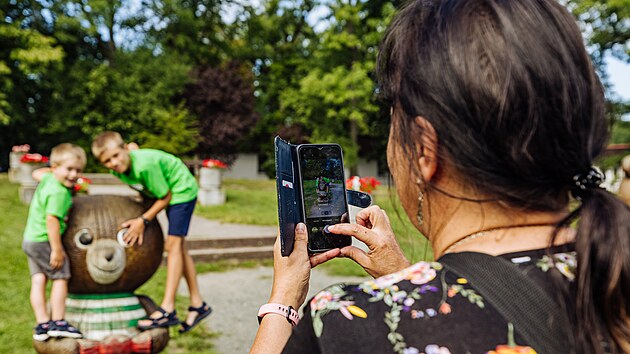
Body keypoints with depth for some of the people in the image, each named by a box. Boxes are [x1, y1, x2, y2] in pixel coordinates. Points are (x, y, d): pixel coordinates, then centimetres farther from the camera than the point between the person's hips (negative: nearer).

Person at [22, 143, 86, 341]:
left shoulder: (47, 178, 7)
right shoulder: (59, 192, -21)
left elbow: (36, 173, 31)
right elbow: (51, 220, -27)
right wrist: (57, 249, -26)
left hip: (29, 240, 9)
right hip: (44, 241, -9)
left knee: (38, 280, 7)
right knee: (60, 278, 2)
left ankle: (42, 325, 11)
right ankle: (58, 323, 4)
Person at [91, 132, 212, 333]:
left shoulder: (145, 165, -35)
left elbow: (165, 197, -24)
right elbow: (133, 147, 11)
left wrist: (143, 220, -22)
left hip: (182, 189, -9)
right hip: (169, 192, 9)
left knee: (173, 244, -16)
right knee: (179, 248, 9)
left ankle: (167, 309, -18)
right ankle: (197, 304, 16)